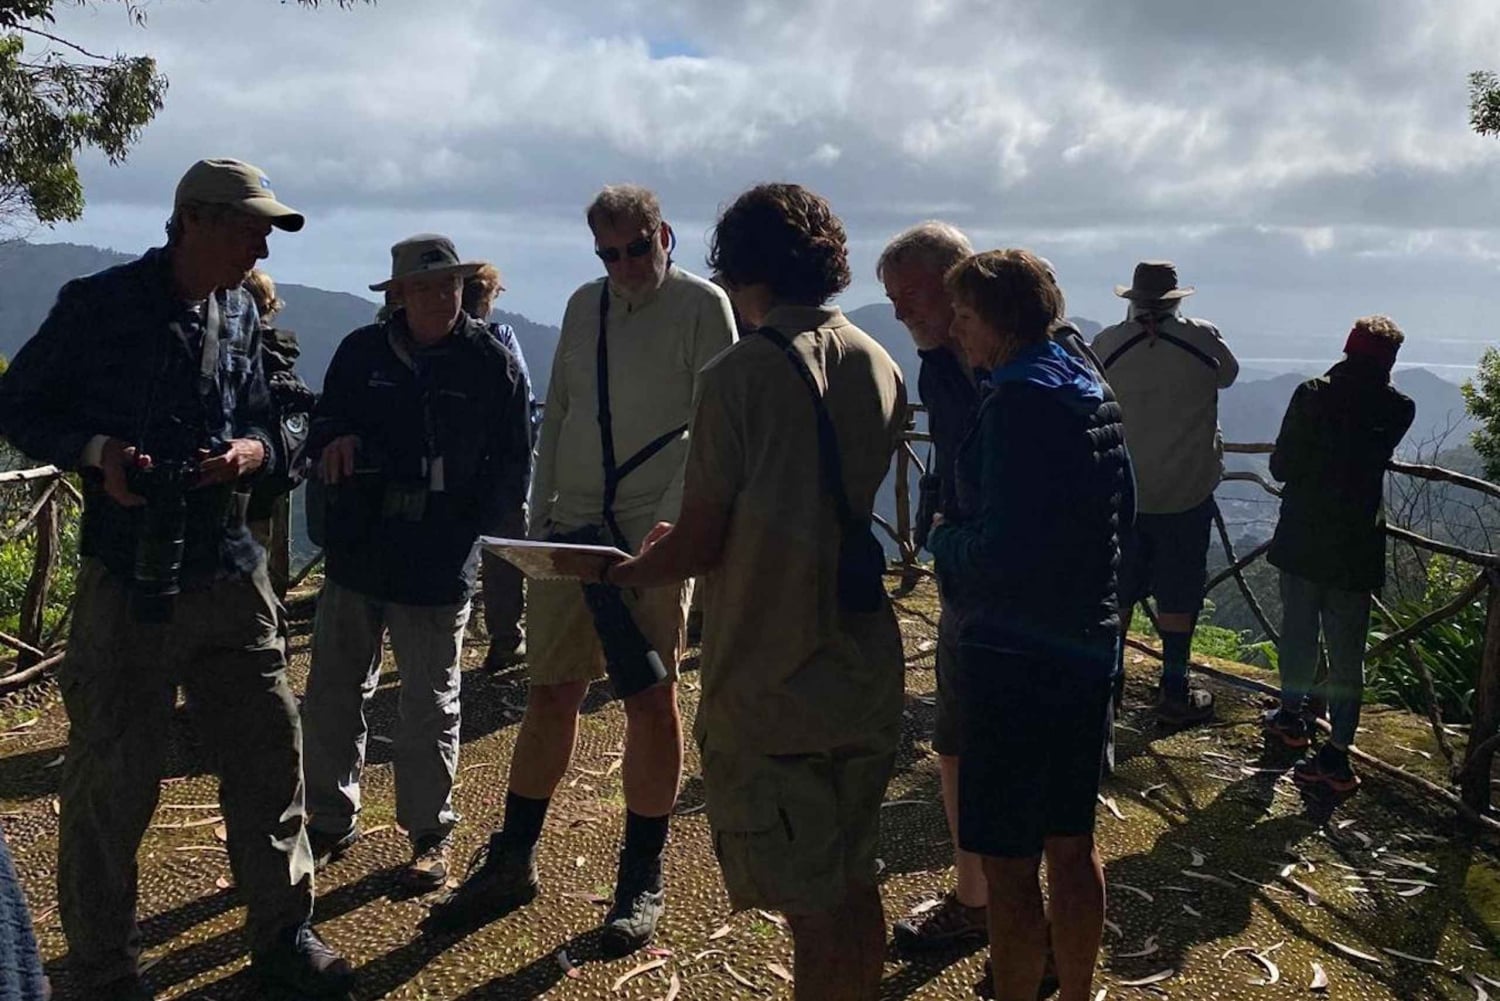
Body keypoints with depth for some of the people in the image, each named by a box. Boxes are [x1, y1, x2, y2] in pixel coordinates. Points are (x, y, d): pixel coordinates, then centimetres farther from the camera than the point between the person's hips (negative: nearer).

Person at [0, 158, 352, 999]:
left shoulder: (242, 316, 9)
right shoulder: (98, 304, -6)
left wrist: (254, 452, -7)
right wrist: (95, 451, -16)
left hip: (230, 572, 5)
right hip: (129, 576, -5)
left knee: (271, 748, 9)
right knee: (114, 778, 4)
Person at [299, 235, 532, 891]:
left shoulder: (492, 364, -3)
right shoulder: (361, 352, 5)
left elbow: (513, 468, 0)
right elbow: (322, 429, 13)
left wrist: (464, 530, -11)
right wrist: (335, 443, -11)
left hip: (439, 567, -3)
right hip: (356, 554, 4)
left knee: (431, 704, 8)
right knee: (332, 692, 12)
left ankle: (431, 833, 24)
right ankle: (332, 822, 29)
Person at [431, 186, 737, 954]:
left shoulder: (702, 305, -3)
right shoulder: (584, 306, 13)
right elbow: (556, 415, 15)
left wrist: (672, 522, -18)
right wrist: (540, 516, 8)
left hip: (655, 537, -4)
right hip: (572, 529, 5)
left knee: (652, 701, 1)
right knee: (550, 693, 9)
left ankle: (642, 880, 15)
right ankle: (512, 861, 23)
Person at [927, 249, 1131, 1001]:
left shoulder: (1019, 402, -19)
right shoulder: (1090, 393, 9)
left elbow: (1001, 556, -25)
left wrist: (944, 538, -5)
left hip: (1017, 657, -9)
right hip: (1087, 646, 9)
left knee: (1007, 863, 4)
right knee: (1070, 844, 20)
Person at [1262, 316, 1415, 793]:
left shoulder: (1313, 394, -11)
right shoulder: (1399, 409, -4)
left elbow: (1281, 466, -9)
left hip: (1303, 538, -1)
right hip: (1358, 546, 1)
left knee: (1298, 629, 17)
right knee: (1347, 649, 4)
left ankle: (1291, 714, 35)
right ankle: (1337, 753, 4)